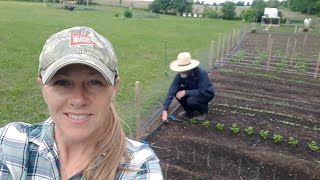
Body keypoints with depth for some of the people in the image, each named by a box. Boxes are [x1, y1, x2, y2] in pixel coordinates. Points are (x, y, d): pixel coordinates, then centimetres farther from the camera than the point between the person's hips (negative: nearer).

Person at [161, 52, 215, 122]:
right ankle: (189, 111, 5)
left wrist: (185, 92, -33)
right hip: (193, 92, 5)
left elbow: (202, 92, -33)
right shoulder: (179, 75, -21)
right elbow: (172, 91, -24)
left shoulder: (201, 73, -34)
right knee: (177, 92, -19)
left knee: (191, 100, -32)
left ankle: (204, 111, 1)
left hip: (207, 93, -5)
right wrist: (165, 110, -30)